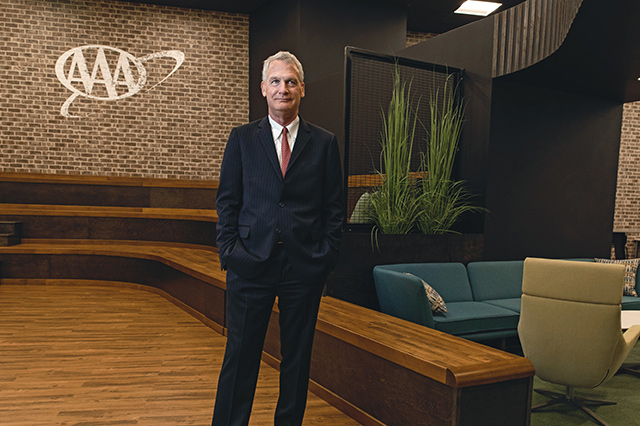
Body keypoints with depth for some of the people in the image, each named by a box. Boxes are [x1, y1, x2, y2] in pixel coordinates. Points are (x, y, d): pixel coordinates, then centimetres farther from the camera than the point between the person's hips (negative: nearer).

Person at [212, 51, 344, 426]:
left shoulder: (324, 142, 6)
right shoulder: (242, 138, 7)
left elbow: (334, 206, 6)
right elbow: (227, 199, 6)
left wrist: (327, 254, -3)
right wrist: (230, 249, -3)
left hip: (305, 265, 1)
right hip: (251, 263, 0)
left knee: (297, 357, 12)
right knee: (240, 356, 6)